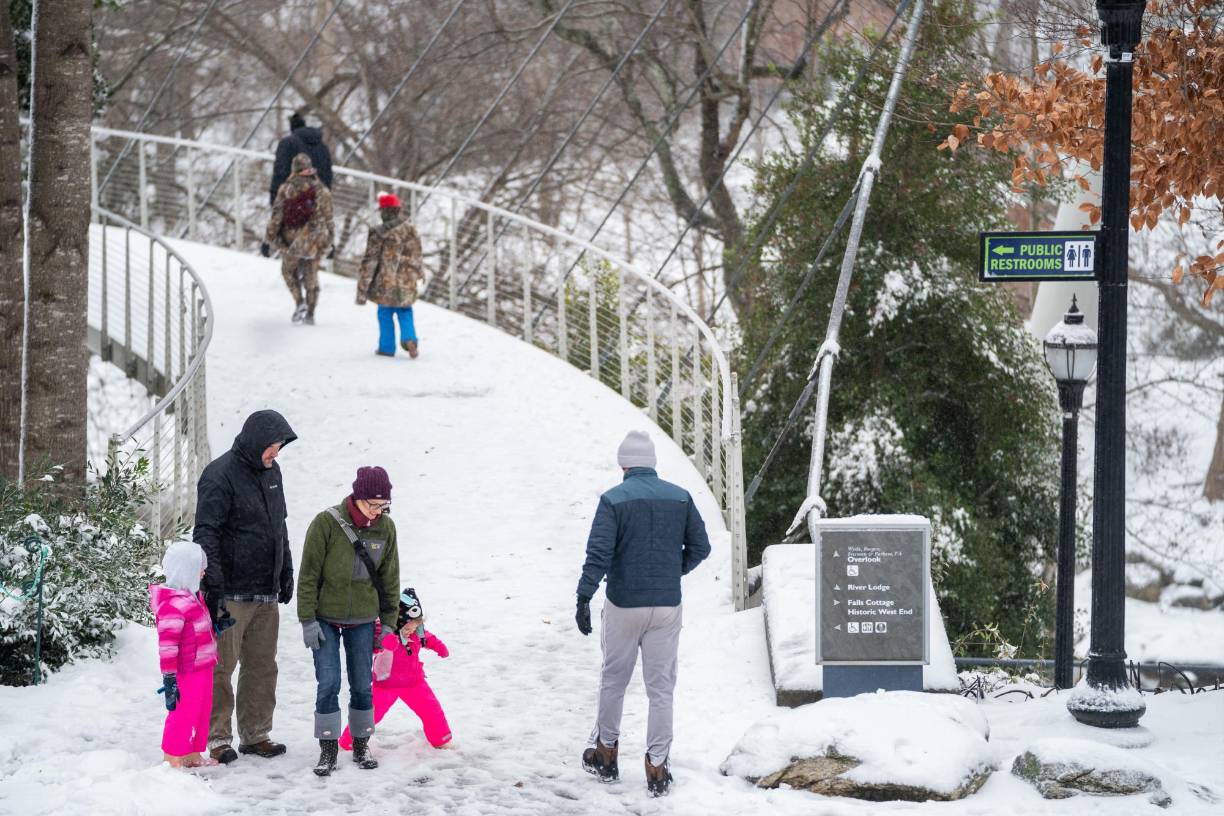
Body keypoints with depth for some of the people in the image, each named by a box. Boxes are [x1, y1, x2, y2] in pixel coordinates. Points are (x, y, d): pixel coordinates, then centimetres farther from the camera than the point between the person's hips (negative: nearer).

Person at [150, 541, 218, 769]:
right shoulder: (173, 605, -23)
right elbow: (167, 645, -23)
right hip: (186, 674, -10)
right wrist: (169, 679, -22)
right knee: (183, 716, -1)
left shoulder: (193, 596, 9)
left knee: (201, 714, 18)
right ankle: (173, 761, 10)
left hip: (202, 669, 10)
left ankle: (193, 755, 31)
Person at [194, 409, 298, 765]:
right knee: (221, 668, -2)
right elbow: (206, 533, -16)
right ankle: (217, 739, 5)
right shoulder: (220, 475, -12)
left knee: (263, 667, 11)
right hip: (231, 593, -8)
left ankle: (255, 734, 20)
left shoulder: (271, 471, 14)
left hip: (266, 593, 8)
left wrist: (286, 572, 24)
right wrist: (213, 584, -22)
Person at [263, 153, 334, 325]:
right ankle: (310, 313, 12)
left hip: (291, 240, -2)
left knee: (289, 270, 20)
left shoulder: (286, 189, -7)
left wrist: (268, 240, 0)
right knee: (311, 277, 13)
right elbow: (328, 220, 5)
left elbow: (276, 217, -7)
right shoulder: (322, 191, -1)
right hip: (314, 239, 2)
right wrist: (329, 242, 17)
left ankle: (299, 301, 1)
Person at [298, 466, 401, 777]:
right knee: (328, 684, -6)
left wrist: (388, 622, 7)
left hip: (363, 620, 3)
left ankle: (361, 746, 21)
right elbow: (308, 575, -10)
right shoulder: (327, 523, -16)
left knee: (362, 686, 7)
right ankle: (328, 750, 5)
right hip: (325, 619, -3)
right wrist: (308, 620, -11)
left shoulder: (386, 528, -4)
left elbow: (389, 578, 6)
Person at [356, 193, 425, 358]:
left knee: (385, 314, 12)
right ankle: (409, 338, -3)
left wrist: (362, 290, -6)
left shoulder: (378, 234, -14)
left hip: (386, 284, -3)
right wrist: (418, 274, 31)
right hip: (407, 284, 3)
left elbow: (369, 263, -11)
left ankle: (387, 347, 18)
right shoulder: (411, 230, 0)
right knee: (405, 312, 17)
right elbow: (416, 257, 13)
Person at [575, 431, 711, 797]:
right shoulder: (681, 498, 1)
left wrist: (584, 598, -16)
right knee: (661, 688, 7)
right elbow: (700, 547, 7)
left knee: (613, 680, 16)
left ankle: (605, 755, 28)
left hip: (623, 606, -2)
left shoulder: (614, 499, -9)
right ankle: (657, 767, 6)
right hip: (667, 606, 2)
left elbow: (598, 553, -17)